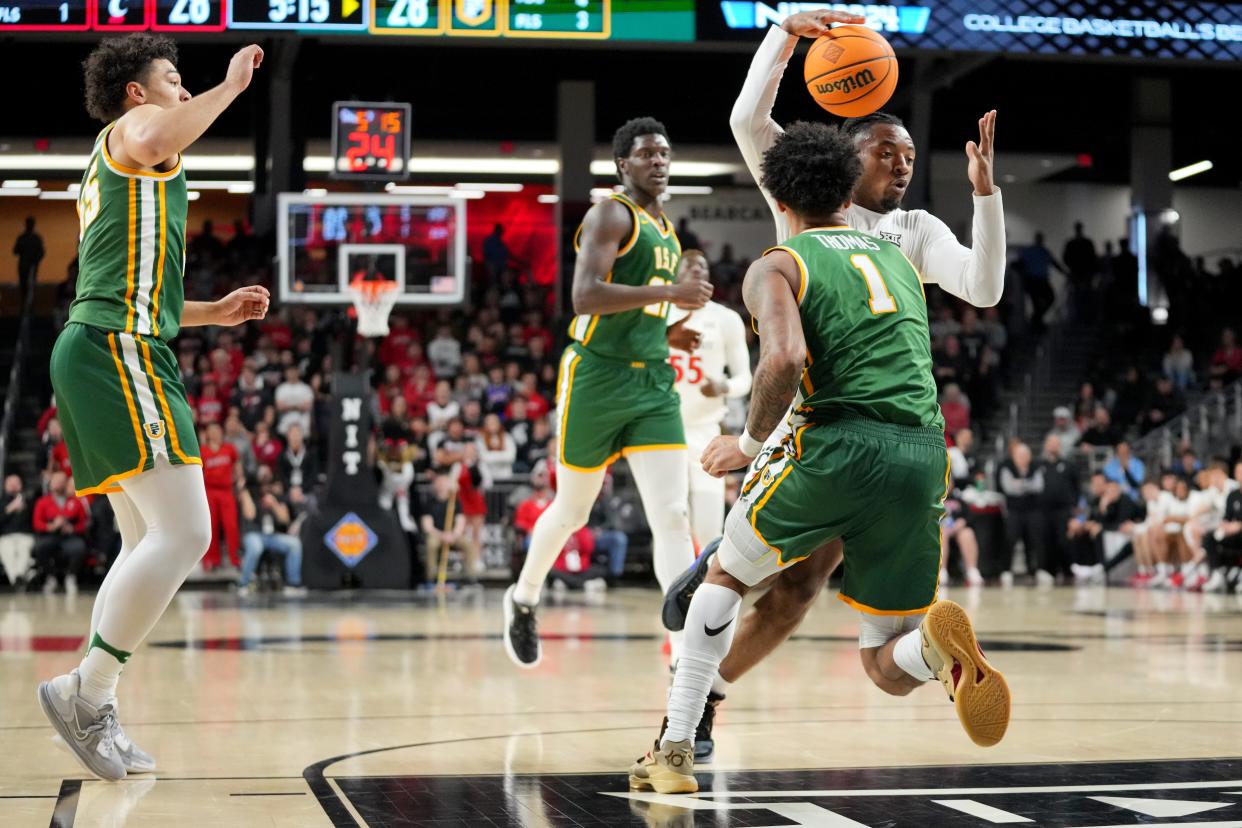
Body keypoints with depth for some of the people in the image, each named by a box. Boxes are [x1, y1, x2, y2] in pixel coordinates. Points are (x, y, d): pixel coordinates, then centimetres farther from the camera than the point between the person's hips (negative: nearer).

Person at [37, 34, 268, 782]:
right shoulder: (134, 123, 2)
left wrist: (214, 312, 30)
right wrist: (231, 84, -15)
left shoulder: (109, 168, 31)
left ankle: (96, 713, 8)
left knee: (149, 543, 11)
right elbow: (155, 145, -27)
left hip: (95, 349, 11)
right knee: (185, 533, -17)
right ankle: (86, 690, -15)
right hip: (121, 352, -11)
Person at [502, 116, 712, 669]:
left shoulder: (666, 230, 17)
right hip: (597, 376, -6)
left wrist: (671, 329, 13)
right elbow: (585, 295, -23)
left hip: (652, 383, 6)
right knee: (572, 512, 10)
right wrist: (669, 293, -23)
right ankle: (523, 600, 38)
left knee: (673, 516, -9)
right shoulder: (611, 215, -8)